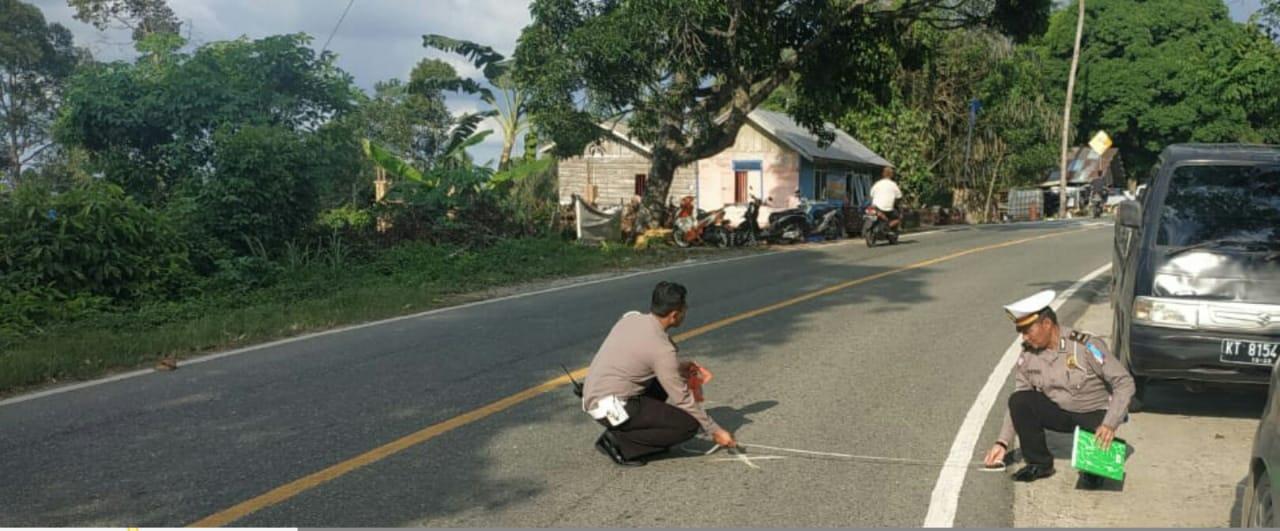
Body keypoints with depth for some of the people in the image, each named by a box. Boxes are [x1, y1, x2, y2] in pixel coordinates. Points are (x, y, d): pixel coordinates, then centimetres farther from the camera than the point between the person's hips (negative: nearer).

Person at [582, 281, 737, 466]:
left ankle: (642, 432, 14)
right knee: (689, 425, -7)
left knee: (662, 380, 23)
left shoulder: (631, 317, 3)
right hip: (612, 408, -9)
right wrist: (715, 431, -1)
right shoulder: (661, 349, -18)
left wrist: (676, 367, 17)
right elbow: (682, 398, -12)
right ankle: (620, 443, -6)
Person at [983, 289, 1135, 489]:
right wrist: (1002, 442, -9)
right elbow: (1018, 403, 0)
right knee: (1019, 400, -22)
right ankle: (1039, 464, -7)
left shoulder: (1086, 346, -22)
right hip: (1059, 413, 4)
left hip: (1094, 414, -4)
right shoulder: (1028, 355, -8)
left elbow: (1125, 383, -19)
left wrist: (1110, 424, -31)